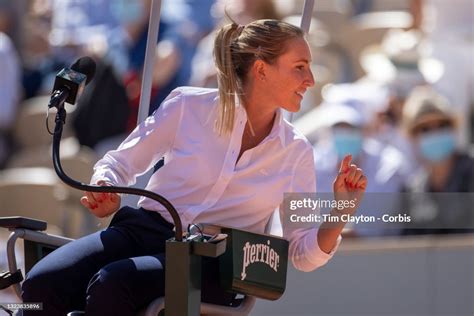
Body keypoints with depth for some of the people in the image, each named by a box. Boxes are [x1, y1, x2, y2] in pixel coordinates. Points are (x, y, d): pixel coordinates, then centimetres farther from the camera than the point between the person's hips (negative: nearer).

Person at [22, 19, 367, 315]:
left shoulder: (296, 153, 9)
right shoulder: (189, 105, 4)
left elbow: (305, 253, 9)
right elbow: (118, 163, 13)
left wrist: (342, 211, -9)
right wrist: (104, 192, -10)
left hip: (213, 261, -1)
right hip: (144, 229, 1)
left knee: (111, 284, -34)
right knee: (42, 283, -29)